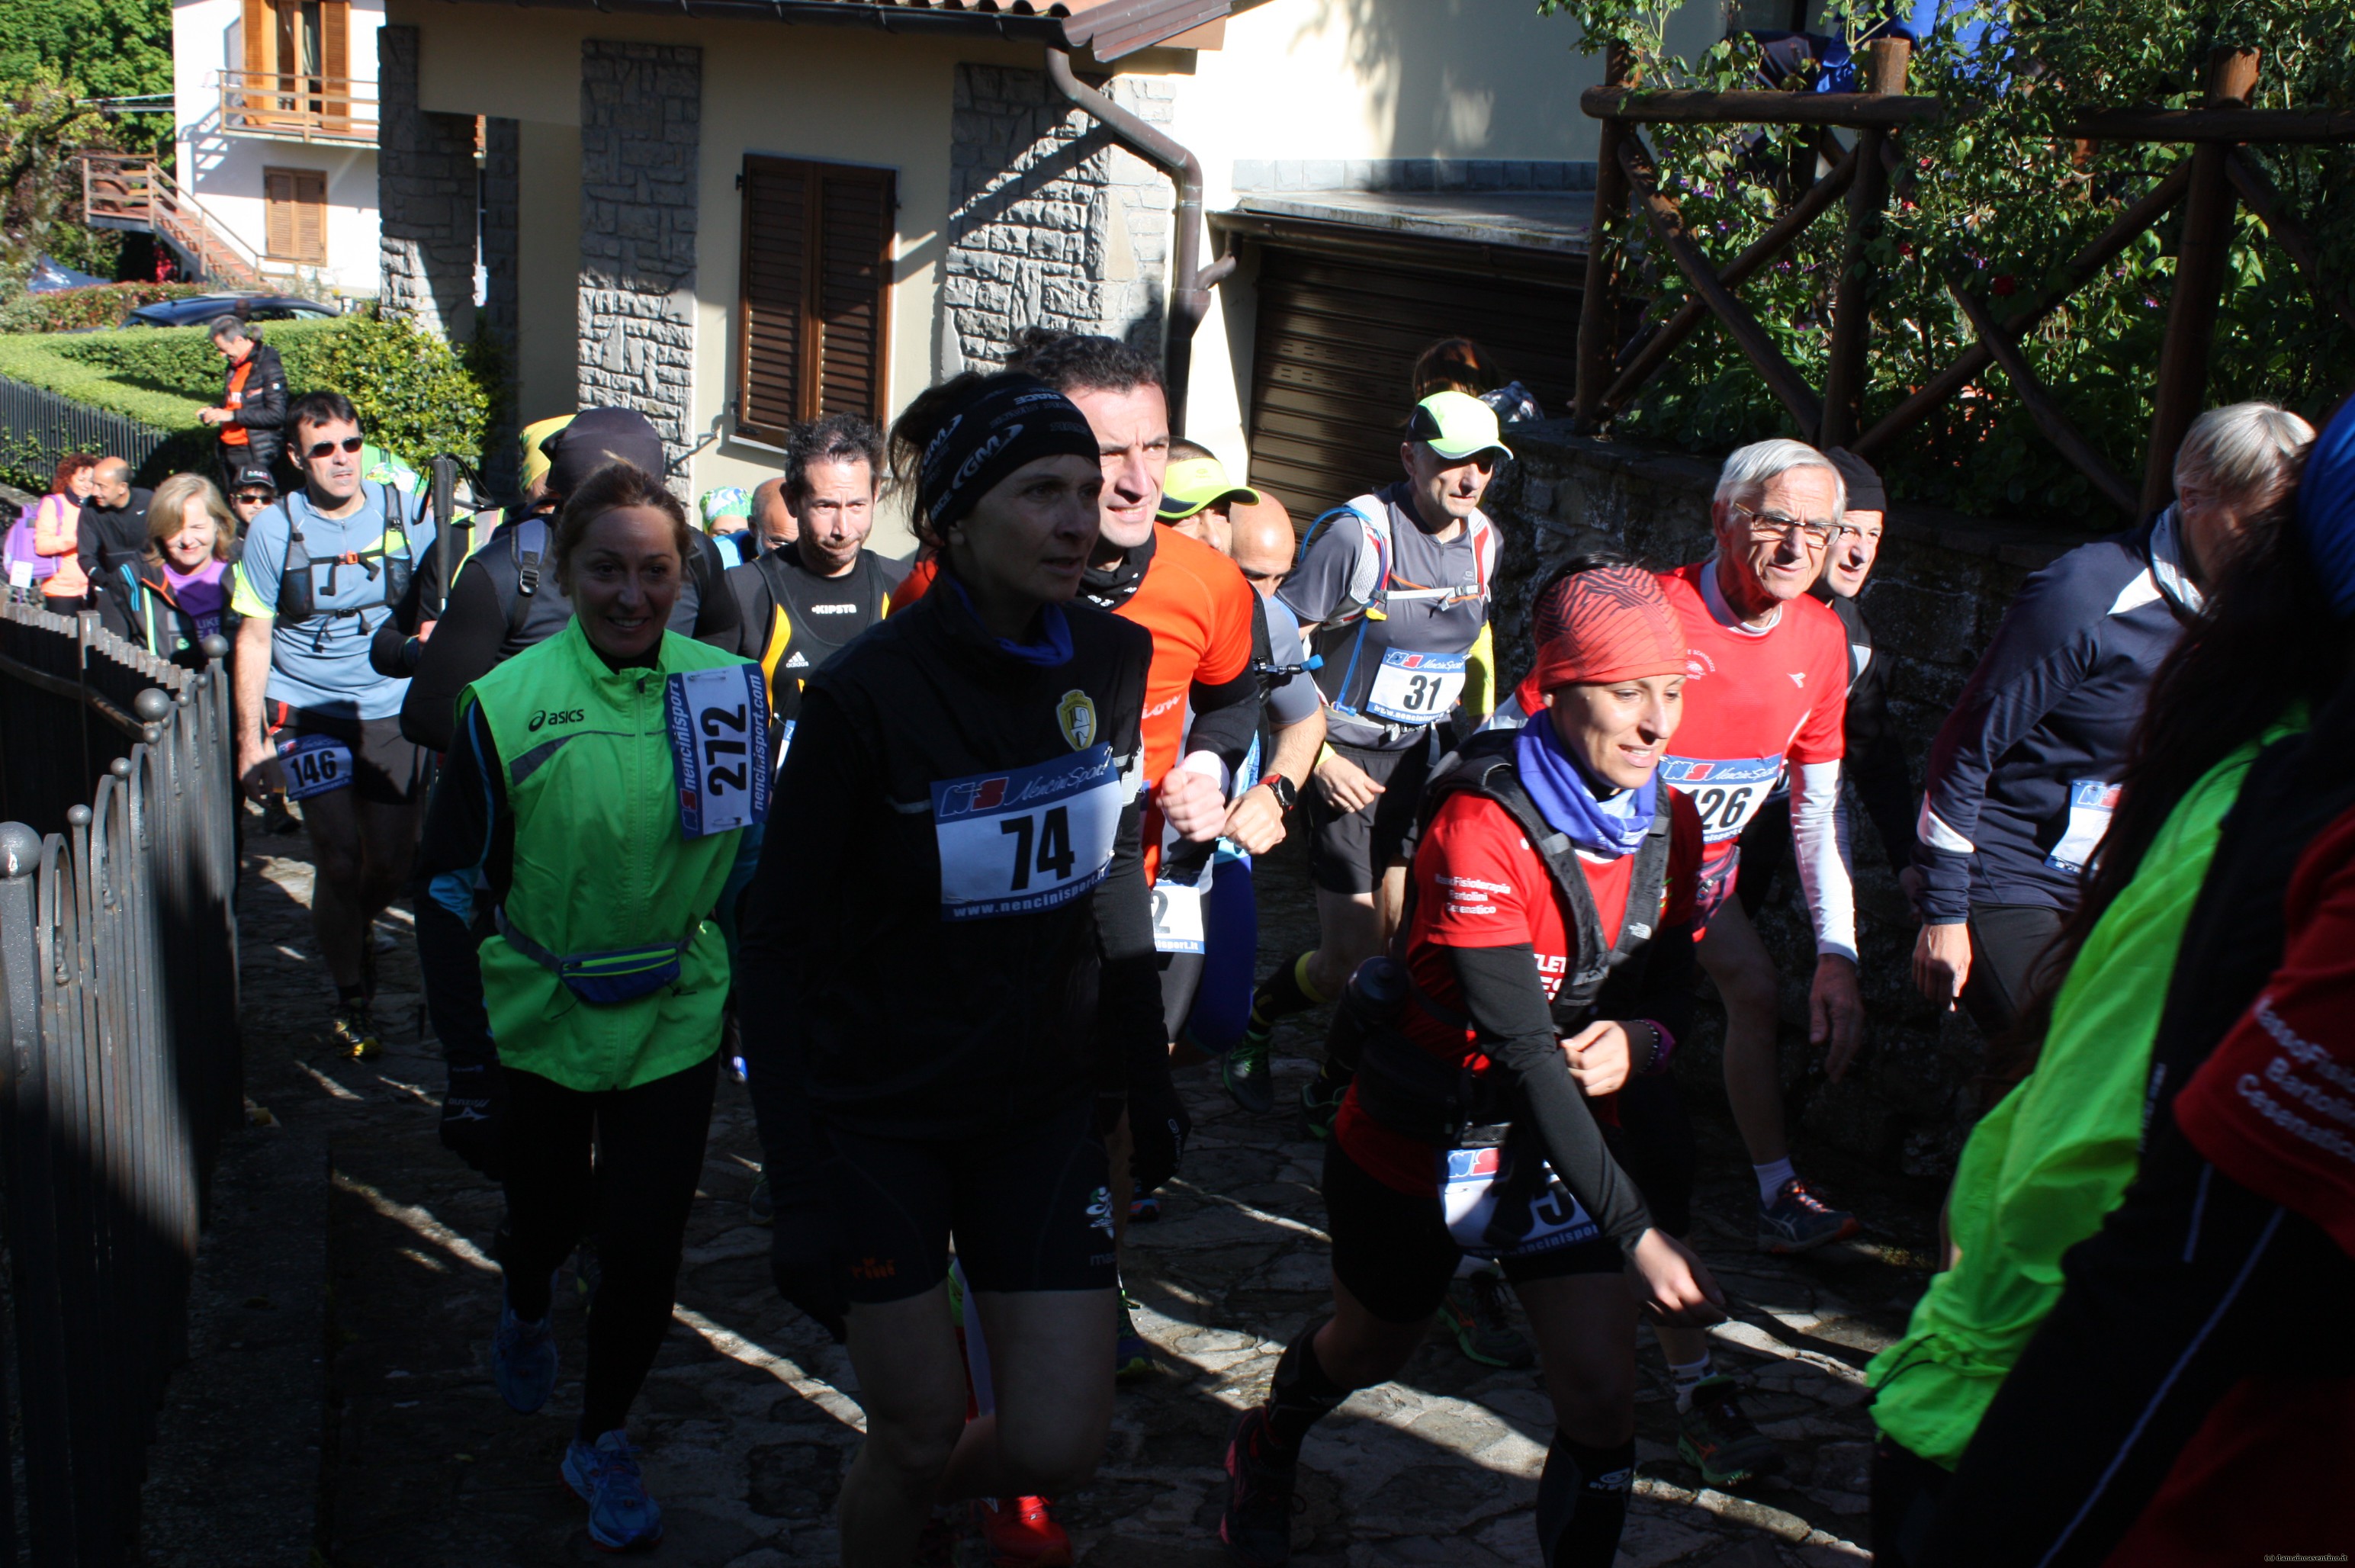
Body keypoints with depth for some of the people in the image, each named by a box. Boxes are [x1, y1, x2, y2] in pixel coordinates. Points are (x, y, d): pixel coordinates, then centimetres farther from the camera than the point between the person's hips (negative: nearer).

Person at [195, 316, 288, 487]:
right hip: (229, 451, 9)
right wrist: (214, 411, 7)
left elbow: (276, 414, -20)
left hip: (256, 456, -9)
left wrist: (233, 415, -20)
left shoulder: (268, 367, -14)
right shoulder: (234, 367, 13)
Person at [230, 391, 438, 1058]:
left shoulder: (406, 516, -1)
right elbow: (254, 639, 1)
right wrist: (251, 738, -1)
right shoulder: (273, 530, -5)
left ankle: (354, 932, 41)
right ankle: (351, 999, 13)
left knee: (392, 861, 6)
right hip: (308, 713, -2)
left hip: (393, 711, 2)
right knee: (339, 860, -6)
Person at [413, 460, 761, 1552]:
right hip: (539, 1018, -1)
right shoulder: (506, 703, -13)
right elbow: (451, 882, -6)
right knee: (546, 1217, 19)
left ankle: (602, 1441, 27)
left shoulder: (726, 688, -6)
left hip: (675, 1020, 1)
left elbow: (758, 856, 6)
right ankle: (524, 1311, 56)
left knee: (646, 1245, 2)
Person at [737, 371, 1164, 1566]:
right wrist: (796, 1185, -15)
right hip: (880, 1114, -4)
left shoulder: (1112, 663, -5)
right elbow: (778, 940, -14)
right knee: (919, 1438, 6)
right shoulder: (866, 694, -19)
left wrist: (1140, 1062, 14)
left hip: (1042, 1108, 4)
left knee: (1057, 1447, 3)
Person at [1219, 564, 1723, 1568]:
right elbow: (1525, 1052, -33)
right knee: (1372, 1351, 21)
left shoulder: (1668, 825, -8)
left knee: (1603, 1398, -6)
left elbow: (1673, 986, 5)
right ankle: (1266, 1452, 55)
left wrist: (1638, 1043, -21)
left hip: (1563, 1144, 4)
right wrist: (1636, 1232, -35)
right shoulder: (1482, 829, -30)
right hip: (1420, 1144, -4)